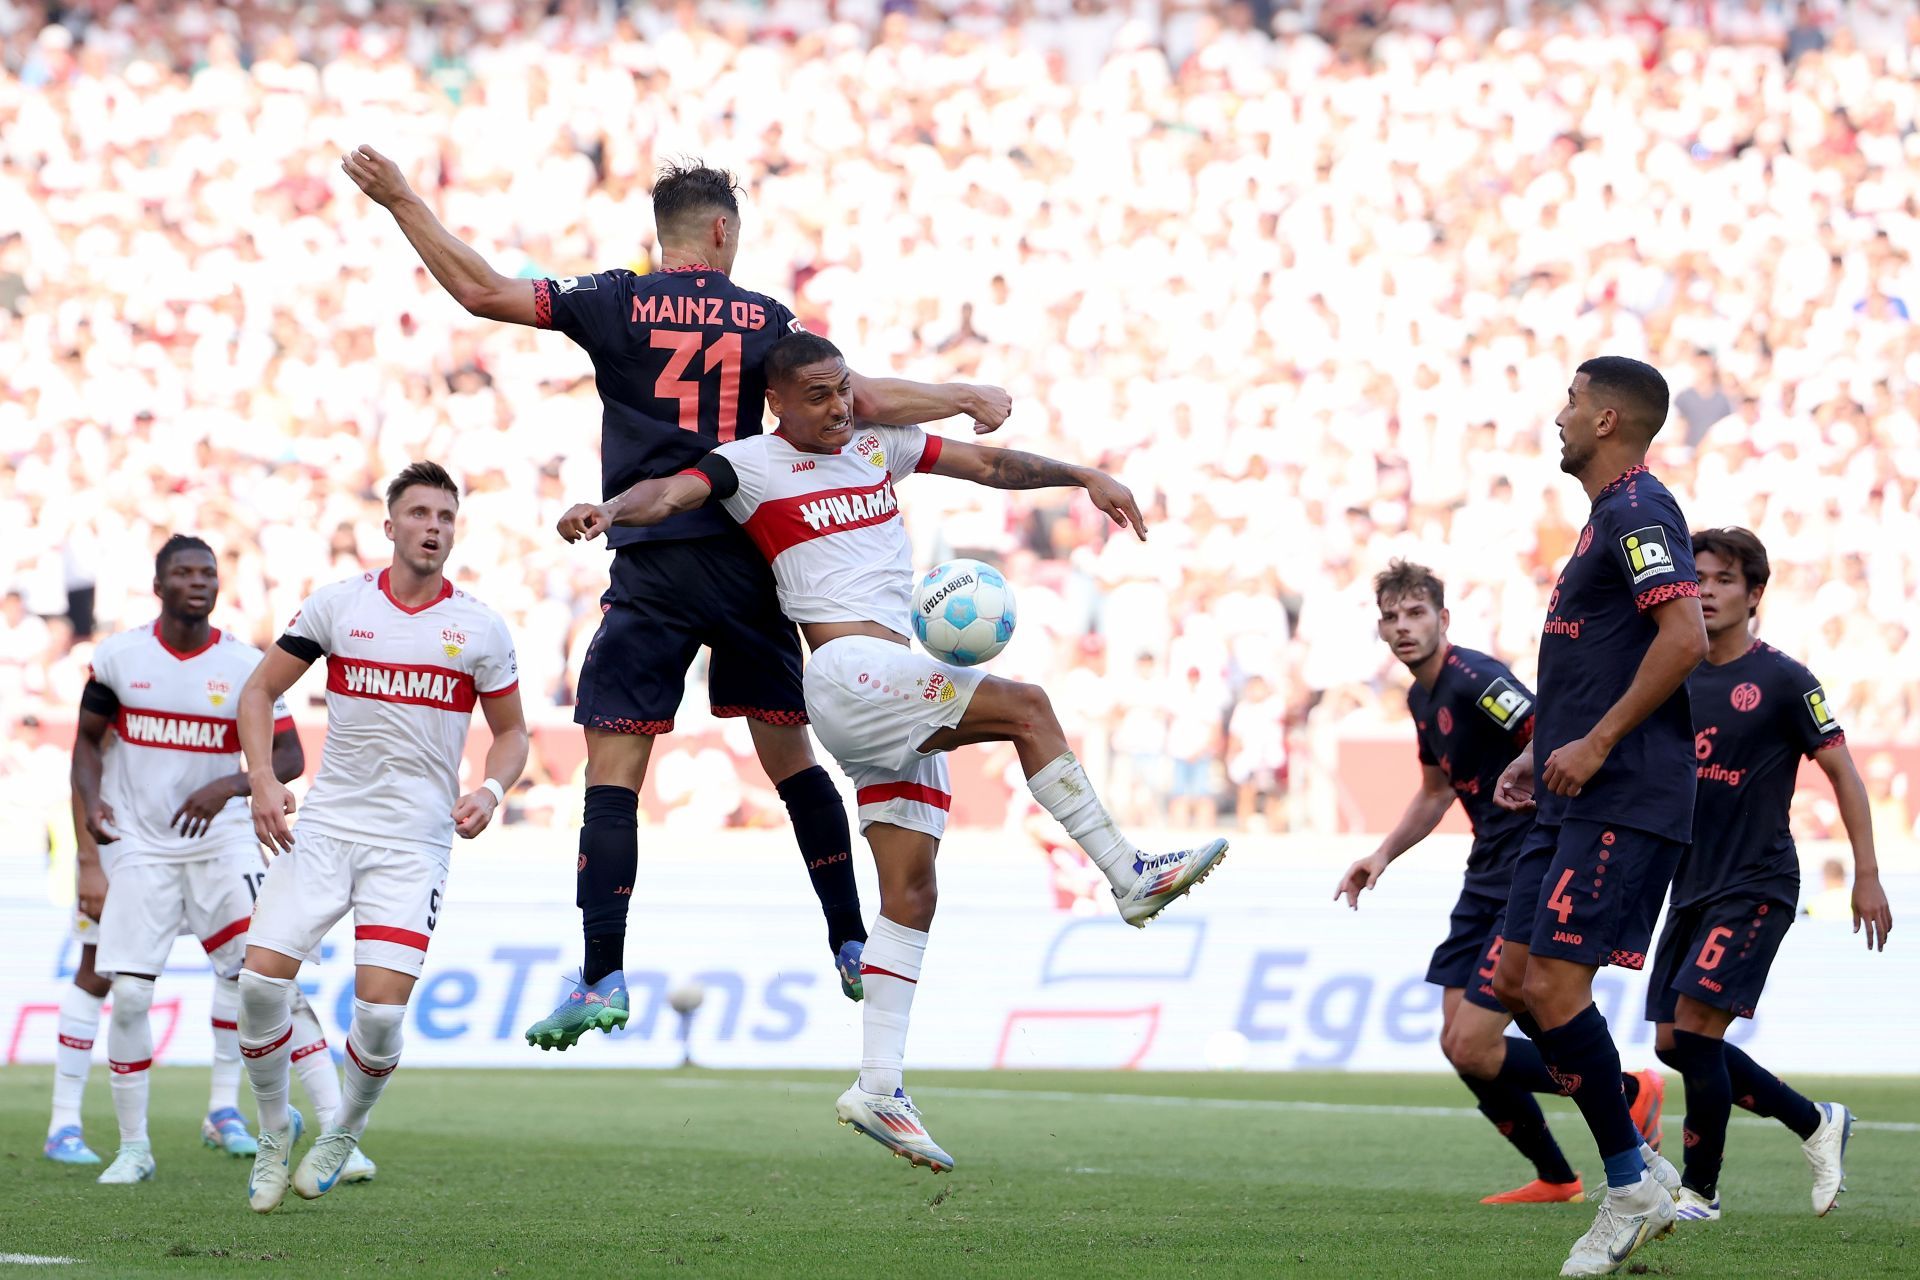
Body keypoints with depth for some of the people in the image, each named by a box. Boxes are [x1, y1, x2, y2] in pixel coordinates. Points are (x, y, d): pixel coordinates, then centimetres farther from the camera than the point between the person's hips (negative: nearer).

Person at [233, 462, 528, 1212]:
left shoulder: (479, 629, 2)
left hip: (414, 841, -1)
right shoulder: (337, 606, 3)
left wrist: (491, 790, -8)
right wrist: (262, 780, -5)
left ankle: (345, 1133, 16)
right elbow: (260, 690, 9)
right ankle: (274, 1131, 13)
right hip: (325, 827, 1)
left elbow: (511, 732, 12)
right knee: (261, 980, -11)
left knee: (381, 1009, -14)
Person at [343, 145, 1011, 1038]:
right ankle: (853, 950, 16)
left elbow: (480, 290, -5)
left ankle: (603, 980, -15)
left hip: (652, 572, -3)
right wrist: (966, 399, 15)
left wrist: (401, 200, 2)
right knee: (790, 756, 15)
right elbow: (859, 401, 2)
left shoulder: (619, 304, 0)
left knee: (612, 768, -4)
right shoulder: (766, 319, 5)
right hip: (748, 562, 3)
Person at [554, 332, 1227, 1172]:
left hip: (898, 691, 7)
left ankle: (878, 1088, 0)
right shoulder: (751, 465, 1)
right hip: (846, 669, -7)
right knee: (1024, 708, -19)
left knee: (911, 891, 1)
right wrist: (609, 510, -36)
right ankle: (1129, 877, -13)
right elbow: (673, 491, -15)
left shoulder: (877, 447, 19)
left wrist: (1085, 478, 13)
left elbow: (990, 465, 22)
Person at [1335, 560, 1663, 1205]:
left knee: (1473, 1048, -12)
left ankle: (1630, 1091, 7)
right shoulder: (1422, 697, 13)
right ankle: (1555, 1178, 22)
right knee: (1458, 1043, 7)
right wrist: (1382, 855, 15)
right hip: (1486, 880, 10)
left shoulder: (1476, 680, -18)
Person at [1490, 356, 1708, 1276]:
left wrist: (1597, 742, -22)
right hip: (1577, 797, 11)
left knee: (1553, 985, -14)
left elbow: (1684, 638, -24)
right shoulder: (1610, 516, 20)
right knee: (1515, 980, 8)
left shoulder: (1638, 511, -12)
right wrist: (1541, 754, 21)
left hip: (1622, 799, -11)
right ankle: (1638, 1166, 12)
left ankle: (1631, 1186, -4)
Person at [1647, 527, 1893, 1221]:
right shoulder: (1677, 679, 9)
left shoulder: (1782, 680, -8)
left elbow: (1842, 772, -5)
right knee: (1673, 1043, 5)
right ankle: (1817, 1123, 22)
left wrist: (1867, 874, -9)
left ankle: (1700, 1189, -2)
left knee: (1695, 1026, -16)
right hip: (1691, 886, 7)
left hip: (1756, 888, -7)